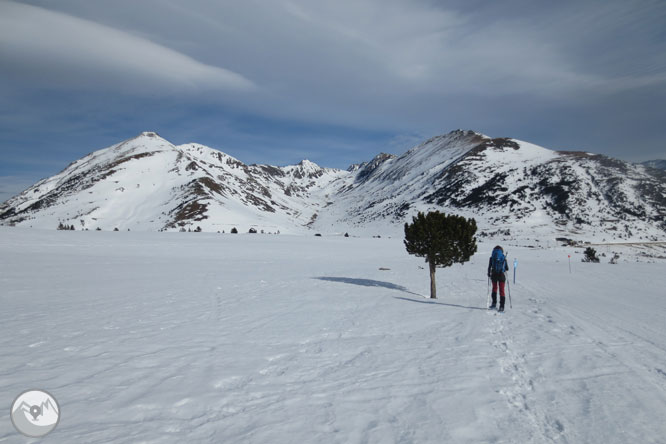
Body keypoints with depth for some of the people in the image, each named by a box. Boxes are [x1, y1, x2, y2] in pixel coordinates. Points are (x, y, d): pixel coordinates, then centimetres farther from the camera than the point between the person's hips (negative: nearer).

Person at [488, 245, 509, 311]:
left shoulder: (492, 257, 0)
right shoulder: (503, 258, 1)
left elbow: (489, 267, -1)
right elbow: (507, 269, 4)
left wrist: (489, 274, 15)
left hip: (494, 274, 0)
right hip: (501, 275, 0)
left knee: (494, 288, 20)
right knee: (501, 290, 3)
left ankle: (494, 303, 14)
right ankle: (501, 306, -2)